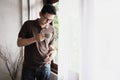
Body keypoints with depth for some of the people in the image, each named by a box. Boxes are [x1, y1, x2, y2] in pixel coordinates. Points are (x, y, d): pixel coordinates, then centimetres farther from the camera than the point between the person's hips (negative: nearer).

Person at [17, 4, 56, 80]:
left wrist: (51, 53, -9)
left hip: (45, 66, 2)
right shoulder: (28, 24, -5)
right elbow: (19, 43, -6)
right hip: (28, 67, -2)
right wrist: (35, 39, -20)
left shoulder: (52, 29, 3)